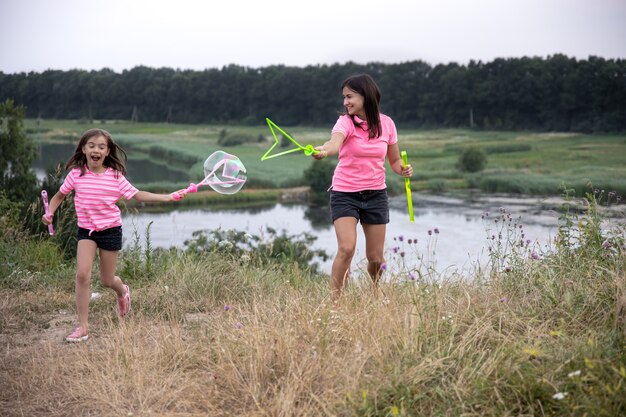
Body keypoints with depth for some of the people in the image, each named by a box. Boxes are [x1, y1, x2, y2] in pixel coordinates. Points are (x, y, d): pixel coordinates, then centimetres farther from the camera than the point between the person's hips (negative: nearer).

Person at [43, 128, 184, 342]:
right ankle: (82, 327, -8)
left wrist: (167, 197, -10)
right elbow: (59, 196, 9)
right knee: (82, 274, -17)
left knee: (107, 281, 7)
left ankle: (122, 291, 47)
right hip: (86, 230, 1)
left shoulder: (115, 176, -8)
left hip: (110, 229, -1)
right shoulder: (75, 174, -6)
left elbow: (137, 195, -2)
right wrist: (49, 213, -10)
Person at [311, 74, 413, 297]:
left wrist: (403, 169, -11)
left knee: (376, 257, 6)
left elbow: (394, 160, 12)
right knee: (346, 248, -21)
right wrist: (323, 150, -57)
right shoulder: (346, 122, -11)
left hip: (376, 195, 3)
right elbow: (335, 142, -35)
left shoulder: (386, 123, 0)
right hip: (345, 194, -3)